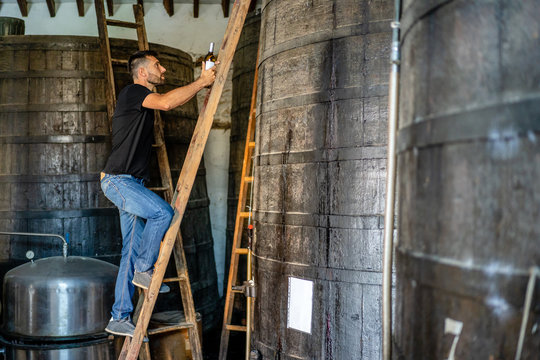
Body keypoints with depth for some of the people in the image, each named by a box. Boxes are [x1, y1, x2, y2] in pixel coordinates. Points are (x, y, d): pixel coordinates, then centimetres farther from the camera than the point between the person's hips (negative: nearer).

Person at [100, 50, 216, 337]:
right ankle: (144, 270, -5)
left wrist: (203, 82, 13)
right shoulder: (132, 92, -10)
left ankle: (120, 319, 11)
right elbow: (167, 103, -27)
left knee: (132, 251, 6)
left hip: (131, 182, 9)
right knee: (163, 212, -26)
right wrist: (202, 82, -18)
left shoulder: (143, 98, 19)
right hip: (118, 180, -9)